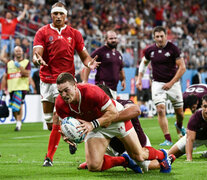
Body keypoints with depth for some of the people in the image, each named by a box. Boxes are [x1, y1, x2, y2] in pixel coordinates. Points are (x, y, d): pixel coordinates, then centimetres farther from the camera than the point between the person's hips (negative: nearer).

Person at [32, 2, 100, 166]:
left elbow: (84, 55, 11)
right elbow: (36, 54, -9)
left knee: (58, 119, -13)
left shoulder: (74, 34, 7)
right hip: (46, 80, 1)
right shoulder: (43, 32, 2)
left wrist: (89, 63, -12)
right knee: (48, 119, 5)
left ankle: (49, 157, -5)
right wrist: (37, 59, -33)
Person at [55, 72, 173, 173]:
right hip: (96, 128, 4)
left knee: (139, 156, 4)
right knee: (93, 166, -16)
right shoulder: (60, 104, -23)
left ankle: (162, 155, 39)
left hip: (116, 119, -4)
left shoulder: (92, 91, -37)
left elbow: (113, 113, -29)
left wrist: (93, 124, -41)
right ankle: (124, 160, 13)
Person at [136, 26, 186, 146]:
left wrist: (171, 83, -14)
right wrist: (139, 78, 11)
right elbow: (144, 63, 21)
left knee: (179, 112, 7)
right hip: (158, 83, 1)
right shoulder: (150, 50, 1)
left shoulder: (173, 48, -9)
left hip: (173, 83, -1)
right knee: (160, 110, -14)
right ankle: (168, 140, -10)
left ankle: (179, 126, 43)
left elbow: (182, 67, -9)